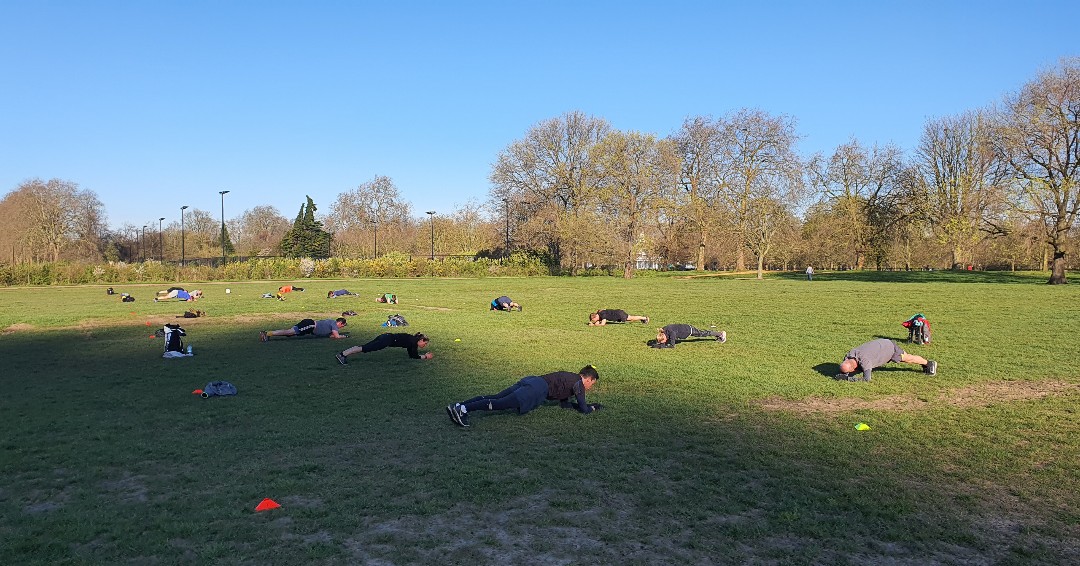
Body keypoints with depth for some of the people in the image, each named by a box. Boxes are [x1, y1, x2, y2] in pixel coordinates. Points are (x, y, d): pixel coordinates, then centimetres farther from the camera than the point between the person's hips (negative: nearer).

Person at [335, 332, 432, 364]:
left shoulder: (412, 340, 21)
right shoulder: (413, 341, -4)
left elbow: (411, 354, 31)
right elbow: (414, 357, -8)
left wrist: (424, 354, 28)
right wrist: (425, 357, 3)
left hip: (386, 337, 9)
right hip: (388, 340, -9)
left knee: (365, 348, 2)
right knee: (366, 348, -17)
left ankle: (344, 354, -5)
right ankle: (342, 354, -26)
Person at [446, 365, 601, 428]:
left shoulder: (571, 377, 34)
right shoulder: (579, 384, 9)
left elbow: (564, 403, 41)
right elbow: (584, 409, 8)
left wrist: (579, 404, 43)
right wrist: (593, 407, 27)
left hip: (531, 380, 8)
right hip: (538, 389, -8)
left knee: (495, 398, -3)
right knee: (501, 403, -20)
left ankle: (457, 406, -15)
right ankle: (463, 409, -36)